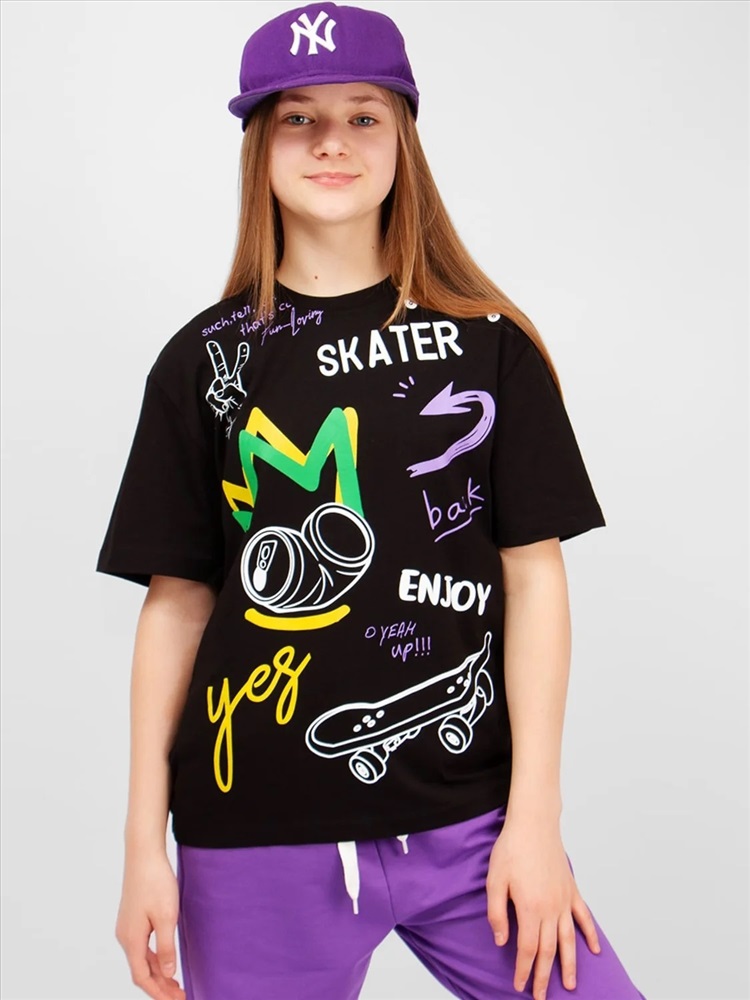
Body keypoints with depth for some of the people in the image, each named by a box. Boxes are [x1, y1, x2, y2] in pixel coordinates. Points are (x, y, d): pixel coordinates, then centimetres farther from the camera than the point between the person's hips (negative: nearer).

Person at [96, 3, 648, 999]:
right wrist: (145, 843, 2)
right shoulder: (204, 359, 4)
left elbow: (534, 575, 1)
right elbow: (177, 601, 4)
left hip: (468, 821, 0)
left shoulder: (490, 345, 3)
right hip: (257, 837, 0)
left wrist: (534, 814, -4)